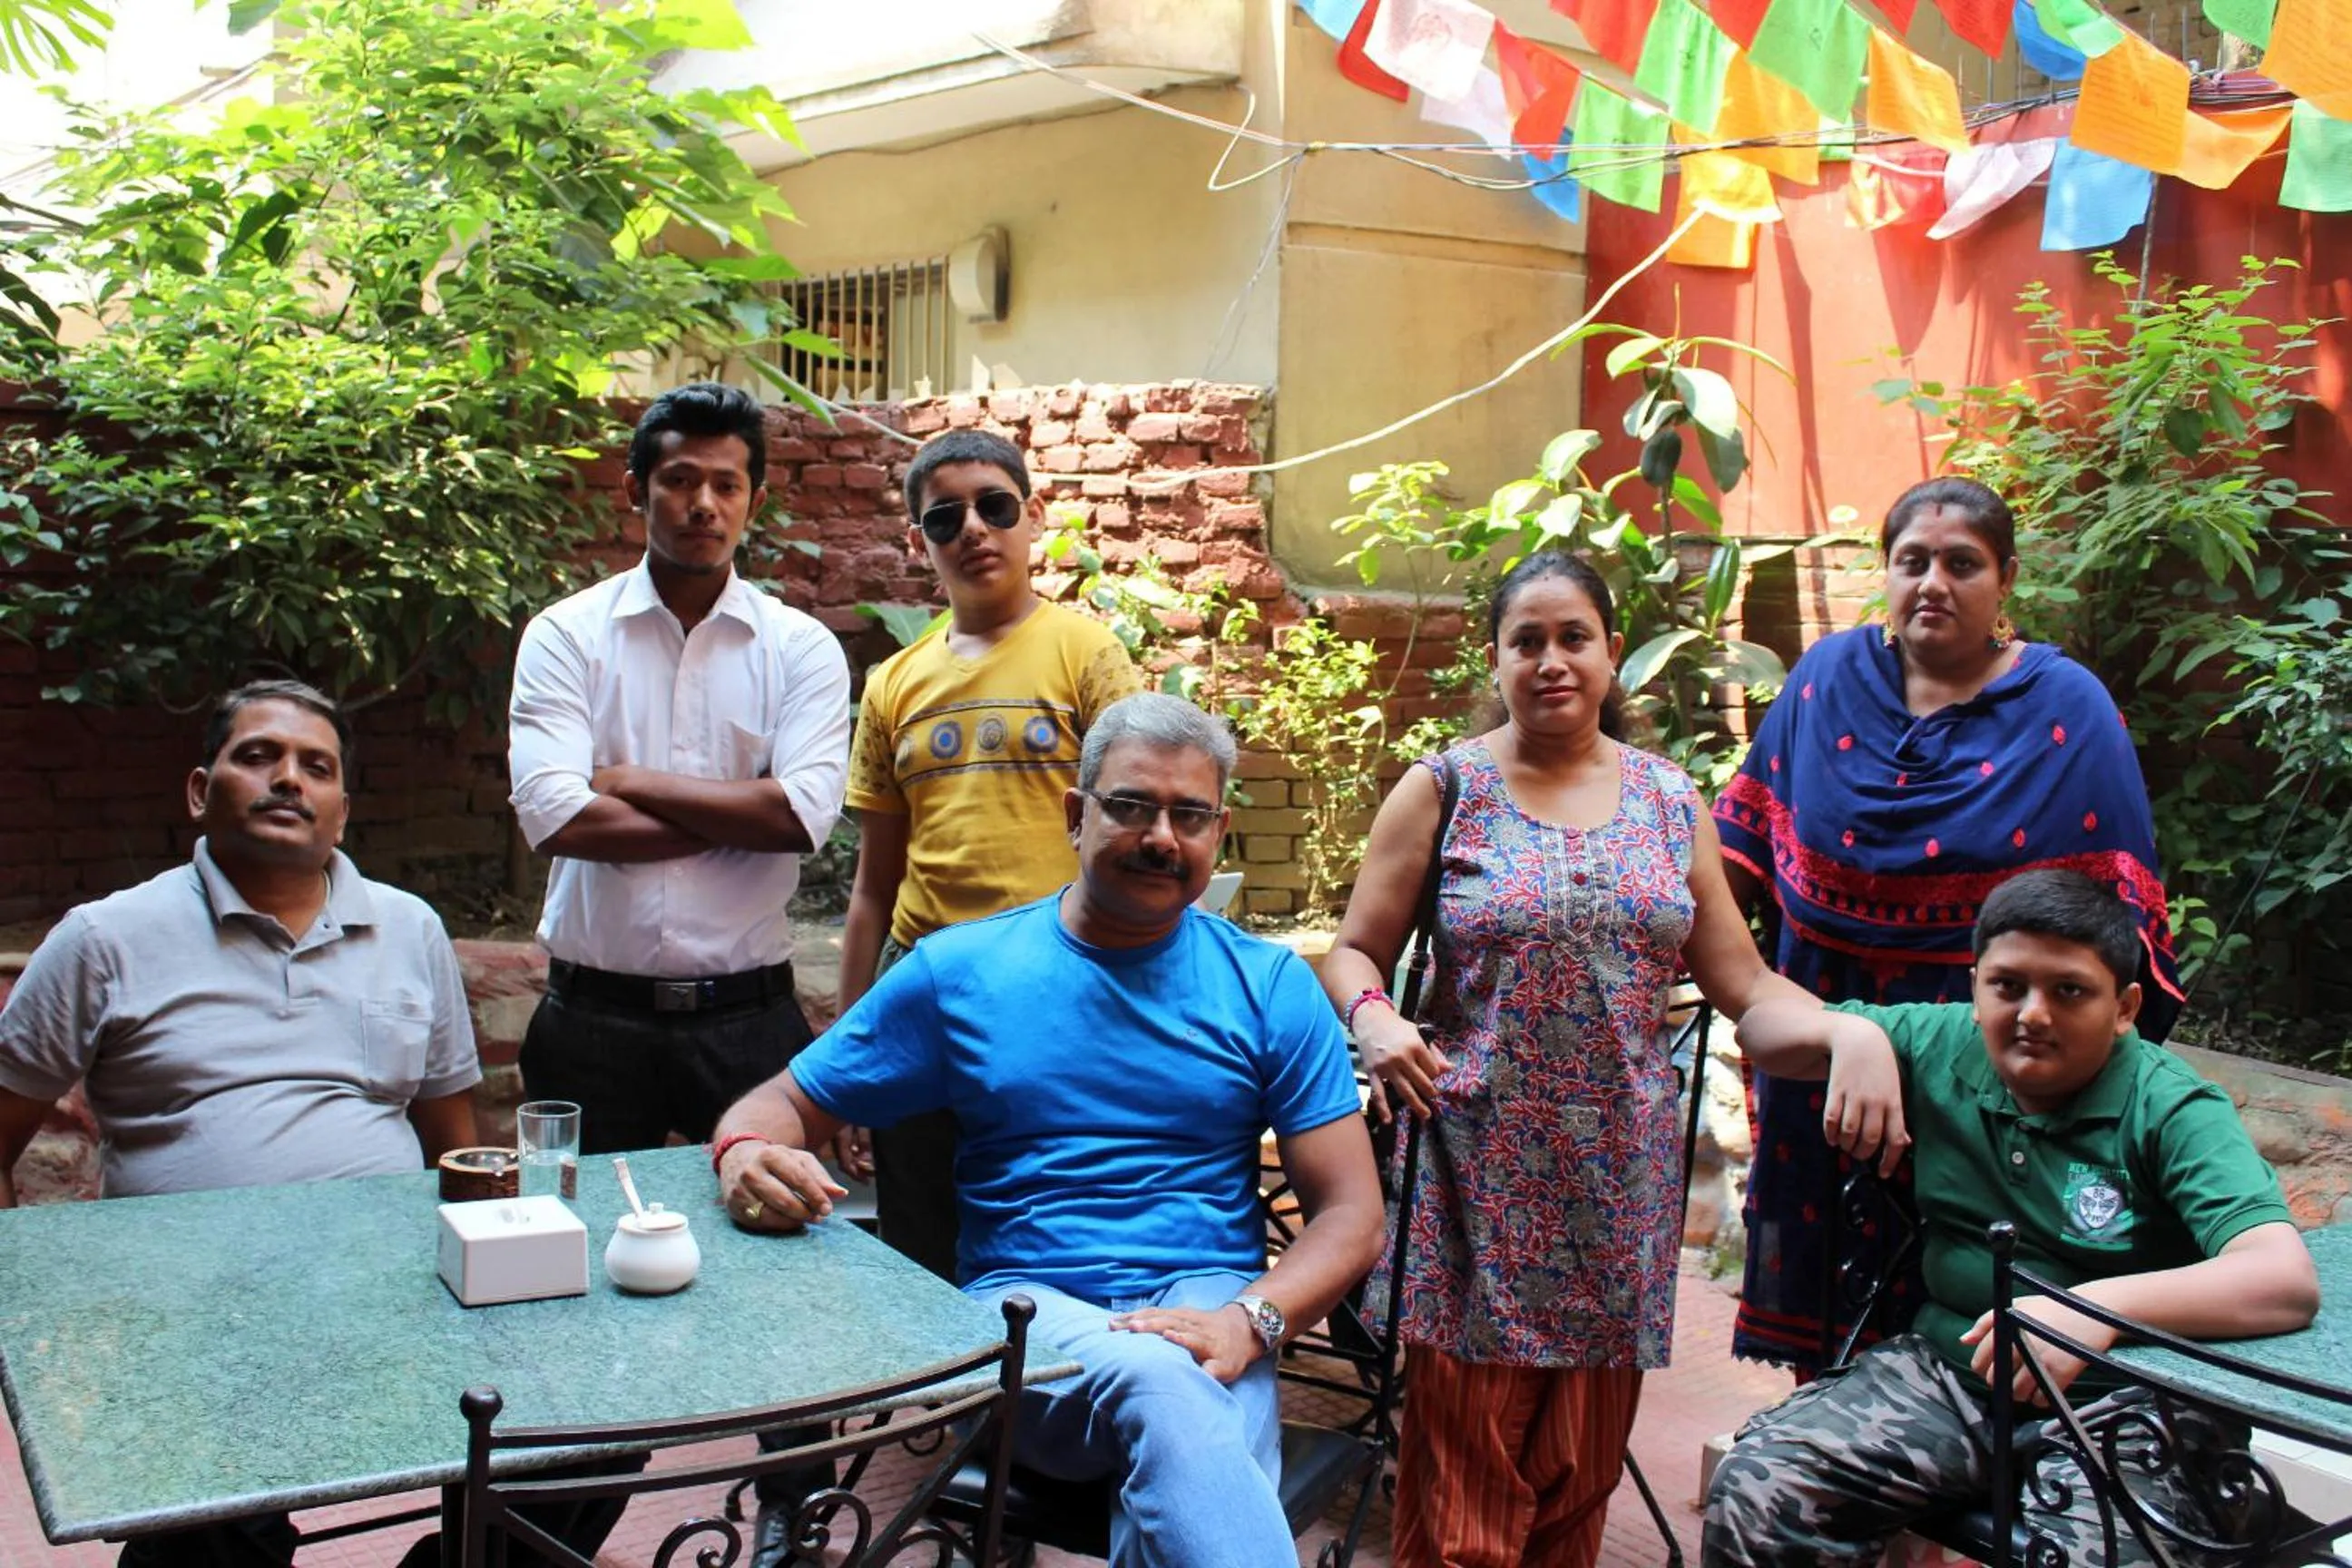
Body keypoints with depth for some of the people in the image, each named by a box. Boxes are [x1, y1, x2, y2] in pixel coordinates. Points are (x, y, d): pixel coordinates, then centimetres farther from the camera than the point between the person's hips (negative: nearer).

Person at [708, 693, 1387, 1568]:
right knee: (1161, 1382, -36)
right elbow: (783, 1105, 14)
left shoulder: (1271, 987, 8)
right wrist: (746, 1154, -12)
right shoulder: (957, 970, 9)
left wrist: (1248, 1322, -16)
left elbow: (1351, 1217, 5)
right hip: (1027, 1303, 0)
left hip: (1207, 1302, 0)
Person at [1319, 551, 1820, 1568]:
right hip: (1482, 1170, -3)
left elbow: (1744, 981, 7)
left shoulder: (1669, 799, 9)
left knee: (1585, 1466, 9)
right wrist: (1375, 1023, -20)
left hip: (1620, 1178, 3)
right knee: (1466, 1458, -2)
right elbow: (1354, 954, 1)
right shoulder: (1444, 789, 1)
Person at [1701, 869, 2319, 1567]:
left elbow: (2286, 1281, -24)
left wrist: (2102, 1308, -39)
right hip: (1943, 1372, 3)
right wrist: (1850, 1032, -13)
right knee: (1750, 1491, -20)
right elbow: (1761, 1028, 10)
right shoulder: (1943, 1046, 3)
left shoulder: (2171, 1110, -10)